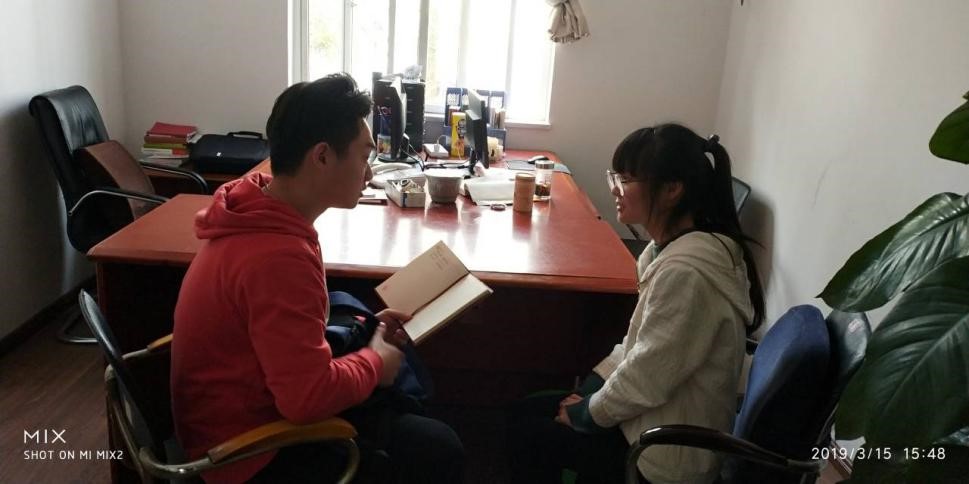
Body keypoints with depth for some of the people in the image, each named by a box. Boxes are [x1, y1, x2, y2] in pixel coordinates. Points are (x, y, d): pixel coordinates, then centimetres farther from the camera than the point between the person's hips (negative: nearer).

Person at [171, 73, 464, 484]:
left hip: (240, 417, 10)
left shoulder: (258, 219, 0)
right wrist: (375, 361, -14)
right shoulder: (278, 255, -32)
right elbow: (308, 397, -31)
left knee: (398, 406, 21)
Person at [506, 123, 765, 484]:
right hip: (659, 417, 9)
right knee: (524, 412, 14)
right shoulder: (675, 244, 1)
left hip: (668, 452, -9)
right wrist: (591, 386, 5)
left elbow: (647, 379, -25)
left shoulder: (685, 270, -31)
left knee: (526, 435, 4)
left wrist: (588, 412, -9)